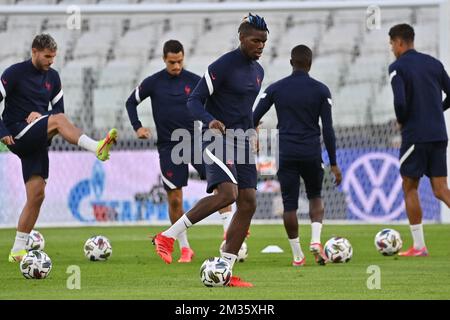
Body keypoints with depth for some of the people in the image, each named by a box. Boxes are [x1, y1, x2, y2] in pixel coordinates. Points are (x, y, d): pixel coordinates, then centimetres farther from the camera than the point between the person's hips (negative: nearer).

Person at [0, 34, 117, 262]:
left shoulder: (52, 77, 13)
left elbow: (58, 109, 15)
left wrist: (40, 114, -5)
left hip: (36, 142, 6)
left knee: (36, 194, 1)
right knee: (58, 120, -30)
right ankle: (97, 148, -50)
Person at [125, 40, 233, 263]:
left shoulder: (194, 81, 0)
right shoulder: (153, 83, -1)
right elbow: (131, 102, 11)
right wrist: (138, 127, -1)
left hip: (193, 141, 0)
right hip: (168, 147, 0)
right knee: (175, 199, 0)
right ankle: (184, 249, 13)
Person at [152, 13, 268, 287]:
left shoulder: (258, 71, 14)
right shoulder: (222, 66, -11)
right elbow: (194, 101, -13)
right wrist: (210, 121, -31)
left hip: (242, 140, 8)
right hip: (218, 138, -8)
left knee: (249, 203, -2)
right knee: (227, 194, -27)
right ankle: (168, 237, -17)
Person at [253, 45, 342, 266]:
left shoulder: (275, 89, 2)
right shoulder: (321, 90, -1)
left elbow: (253, 120, 2)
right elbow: (327, 128, -2)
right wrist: (333, 163, 2)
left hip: (285, 154, 0)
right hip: (311, 154, 0)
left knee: (289, 204, 6)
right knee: (315, 196, 19)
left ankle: (297, 255, 6)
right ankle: (316, 240, -4)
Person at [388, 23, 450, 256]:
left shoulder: (398, 67, -8)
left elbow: (400, 102, -20)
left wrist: (401, 121, -1)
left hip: (415, 136, -5)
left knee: (410, 187, 9)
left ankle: (418, 246, 9)